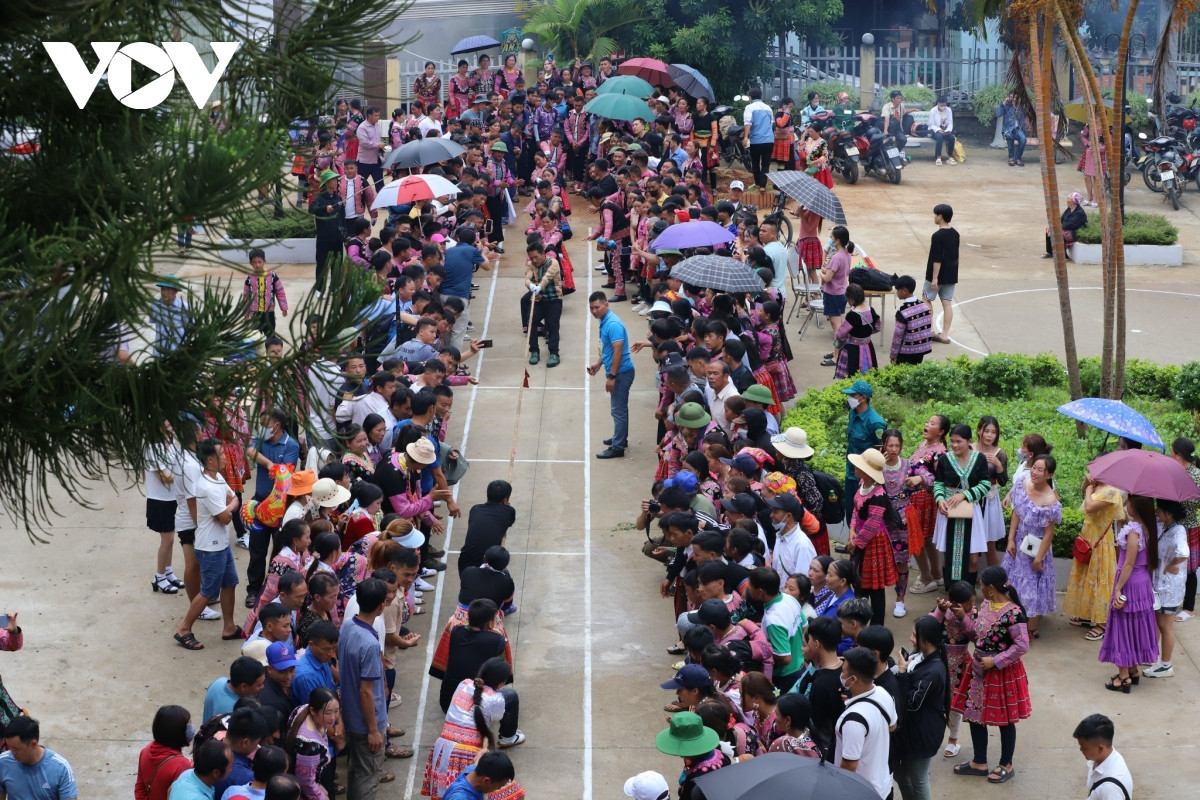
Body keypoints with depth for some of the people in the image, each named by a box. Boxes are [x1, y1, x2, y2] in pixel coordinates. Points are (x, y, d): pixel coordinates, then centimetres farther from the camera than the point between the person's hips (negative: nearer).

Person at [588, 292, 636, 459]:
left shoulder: (613, 324, -23)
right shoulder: (604, 321, 8)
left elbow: (618, 351, -25)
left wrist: (611, 376, -23)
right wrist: (598, 364, 17)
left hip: (621, 372, -10)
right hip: (617, 372, 10)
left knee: (618, 409, -4)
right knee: (619, 408, 21)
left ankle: (617, 447, 1)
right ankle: (620, 438, 35)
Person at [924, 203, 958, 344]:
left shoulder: (938, 236, -19)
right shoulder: (955, 234, 5)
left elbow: (937, 259, -21)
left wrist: (934, 278, -19)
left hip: (938, 275, -7)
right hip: (951, 276, 7)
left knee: (927, 300, 12)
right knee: (947, 303, 6)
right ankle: (945, 335, 5)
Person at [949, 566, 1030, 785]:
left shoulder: (1012, 613, -24)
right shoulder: (986, 604, 2)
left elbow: (1022, 646, -24)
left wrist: (995, 661, -23)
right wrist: (964, 618, 4)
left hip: (1002, 672, -8)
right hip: (980, 669, 8)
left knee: (1005, 720, 9)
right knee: (974, 714, 15)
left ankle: (1006, 765, 25)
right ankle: (979, 762, 30)